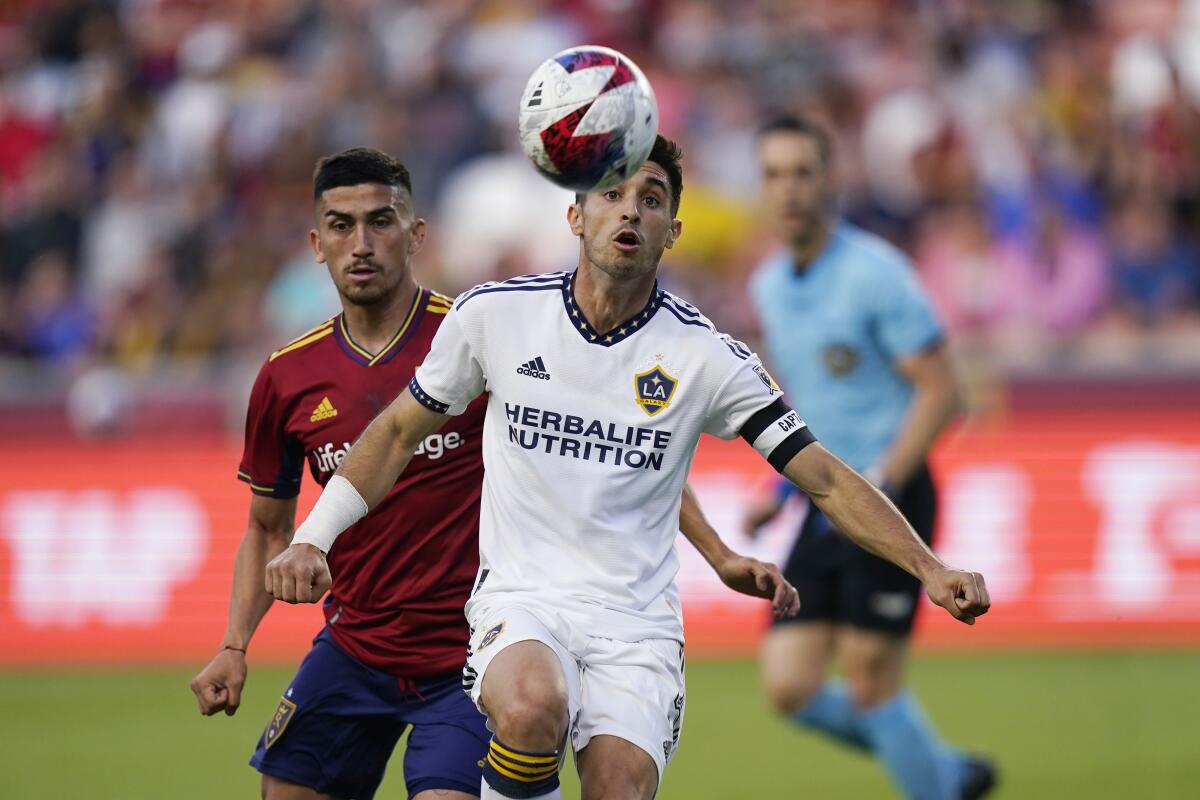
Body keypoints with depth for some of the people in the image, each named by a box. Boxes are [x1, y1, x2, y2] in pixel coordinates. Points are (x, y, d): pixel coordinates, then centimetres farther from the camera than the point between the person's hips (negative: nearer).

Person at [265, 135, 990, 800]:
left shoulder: (703, 355, -2)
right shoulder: (495, 314, 1)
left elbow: (825, 478, -1)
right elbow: (399, 431, 15)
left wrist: (930, 568, -12)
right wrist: (313, 538, 8)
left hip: (637, 623, 1)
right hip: (521, 601, -1)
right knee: (534, 710, -34)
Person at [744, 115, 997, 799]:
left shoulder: (876, 273, -13)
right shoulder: (770, 285, 11)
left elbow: (940, 393, -14)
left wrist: (877, 486, -22)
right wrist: (781, 487, 14)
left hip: (892, 498, -7)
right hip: (827, 511, 7)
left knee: (870, 685, -7)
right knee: (791, 689, -1)